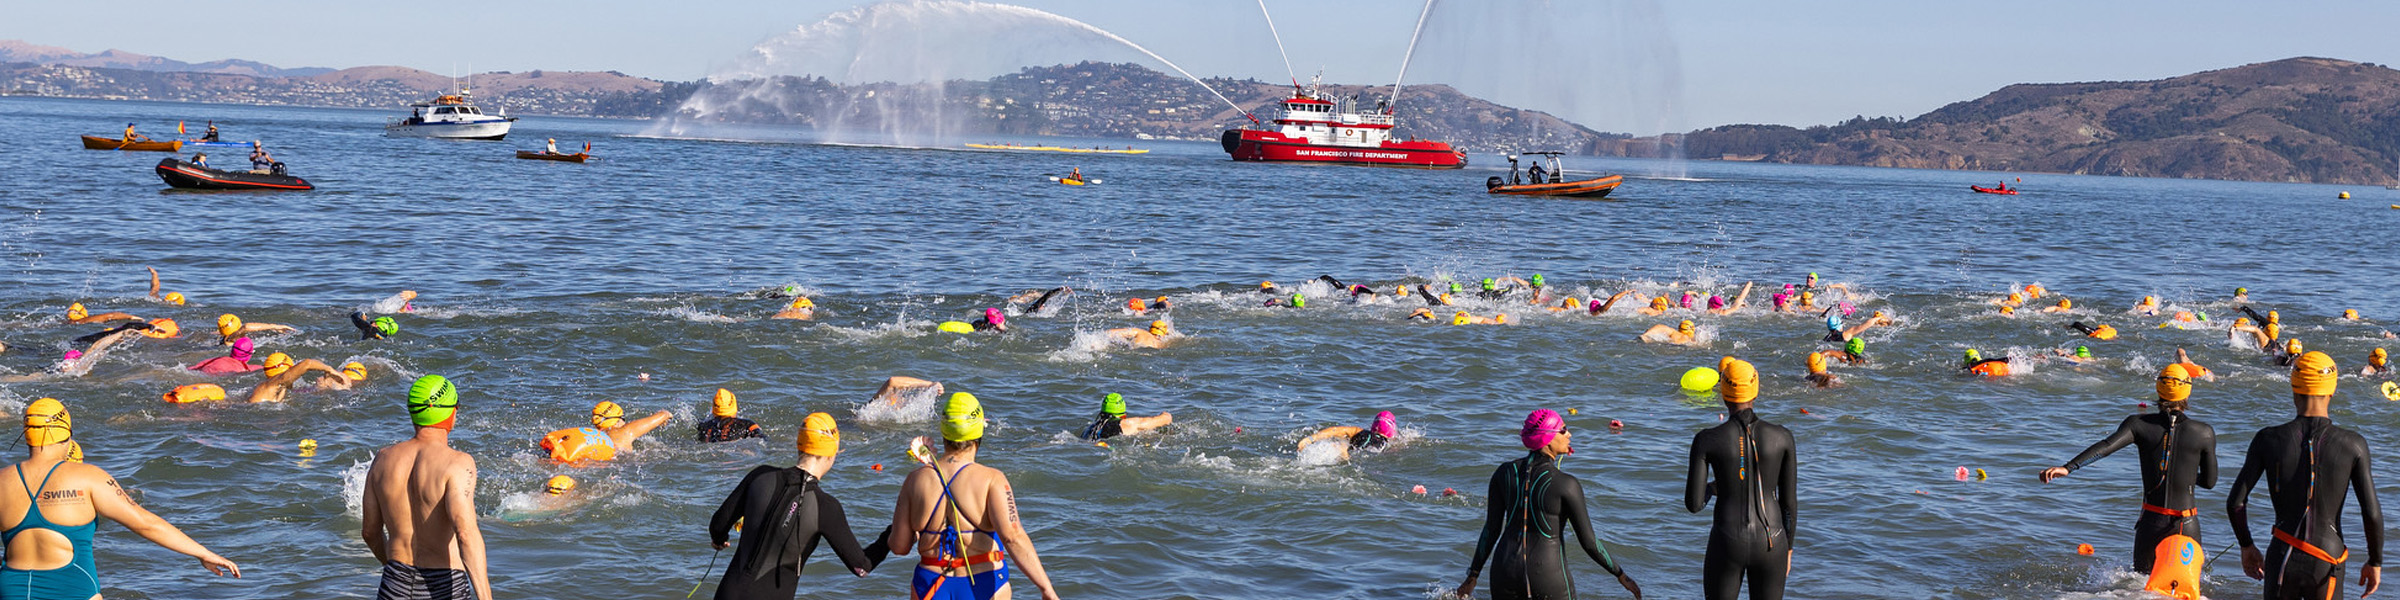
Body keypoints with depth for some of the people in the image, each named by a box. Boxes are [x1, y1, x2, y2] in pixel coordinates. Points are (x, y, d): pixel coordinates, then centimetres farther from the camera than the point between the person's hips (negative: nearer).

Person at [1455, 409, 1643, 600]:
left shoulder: (1504, 473, -1)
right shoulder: (1566, 485, -13)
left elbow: (1491, 530, 3)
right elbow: (1589, 543, -8)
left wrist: (1472, 577, 12)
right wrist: (1621, 575, 5)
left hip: (1505, 569, 4)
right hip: (1548, 575, -4)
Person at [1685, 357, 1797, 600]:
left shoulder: (1707, 439, -9)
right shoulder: (1781, 437, -4)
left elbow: (1694, 504, -8)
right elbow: (1790, 501, 2)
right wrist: (1788, 548, 15)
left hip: (1727, 544, -2)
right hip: (1770, 544, 2)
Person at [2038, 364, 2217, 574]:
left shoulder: (2139, 424, -3)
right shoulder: (2204, 432, -2)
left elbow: (2107, 446, -19)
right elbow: (2210, 482, 7)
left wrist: (2068, 467, -26)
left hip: (2150, 523, 1)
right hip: (2186, 525, -1)